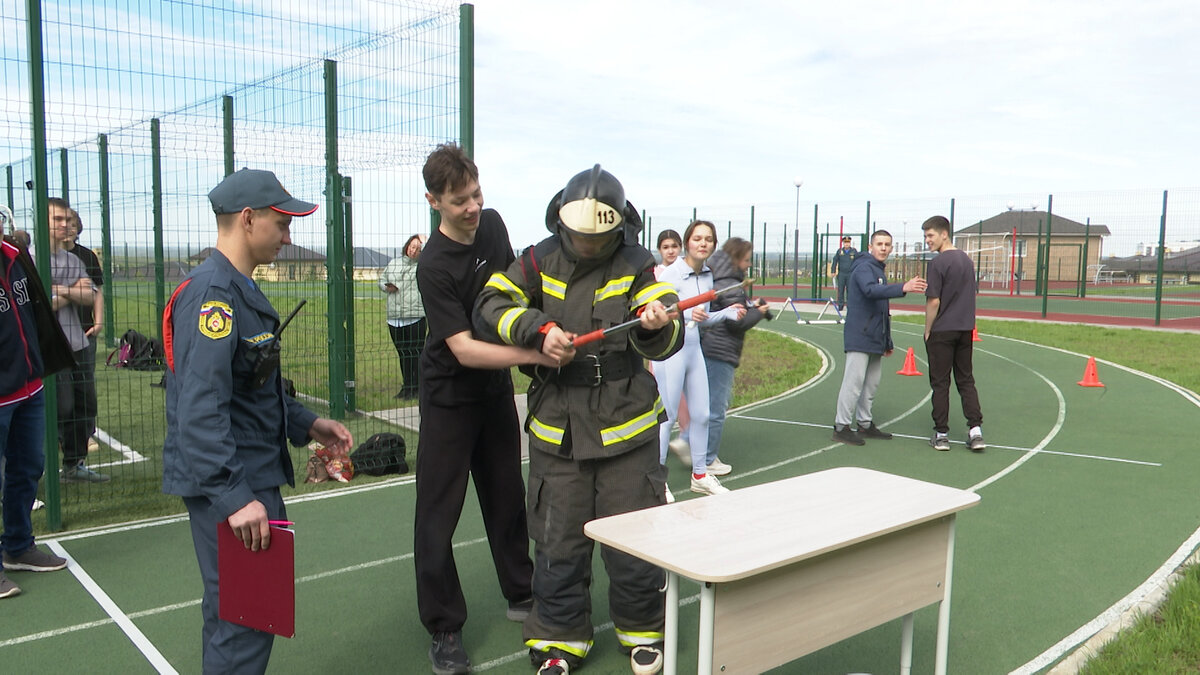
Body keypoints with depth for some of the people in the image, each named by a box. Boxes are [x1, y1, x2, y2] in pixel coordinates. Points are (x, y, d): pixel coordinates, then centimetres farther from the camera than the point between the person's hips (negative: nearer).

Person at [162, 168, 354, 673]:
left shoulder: (238, 289, 14)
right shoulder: (213, 294, -19)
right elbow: (201, 409, -27)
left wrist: (304, 424, 14)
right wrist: (235, 497, -30)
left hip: (250, 477, 10)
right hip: (227, 483, -10)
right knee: (244, 618, -3)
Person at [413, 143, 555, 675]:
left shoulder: (494, 224, -4)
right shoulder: (434, 266, -25)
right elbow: (464, 349, -30)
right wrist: (536, 355, -38)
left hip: (497, 390, 6)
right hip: (449, 397, -6)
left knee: (507, 496, 16)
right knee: (438, 513, -1)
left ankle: (520, 593, 33)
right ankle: (444, 629, 12)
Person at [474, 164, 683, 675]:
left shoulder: (638, 266, -3)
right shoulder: (540, 261, 2)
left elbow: (665, 343, -12)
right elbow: (491, 305, -5)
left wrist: (656, 326, -35)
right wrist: (540, 329, -21)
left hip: (626, 424, -1)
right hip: (556, 427, 2)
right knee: (558, 540, 10)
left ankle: (641, 630, 31)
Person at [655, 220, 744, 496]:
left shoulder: (707, 275, 8)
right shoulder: (672, 274, -13)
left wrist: (727, 313, 3)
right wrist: (688, 314, -32)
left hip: (694, 349, 7)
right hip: (670, 351, -7)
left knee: (701, 414, 12)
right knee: (667, 416, -1)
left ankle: (700, 474, 26)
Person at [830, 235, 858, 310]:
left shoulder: (854, 251, 3)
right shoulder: (839, 251, 5)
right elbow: (835, 261, 8)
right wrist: (833, 271, 4)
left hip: (850, 274, -1)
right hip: (841, 274, 1)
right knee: (840, 290, 0)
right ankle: (840, 305, 6)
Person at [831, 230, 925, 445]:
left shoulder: (879, 270, 19)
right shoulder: (864, 268, -9)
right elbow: (871, 290, -32)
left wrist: (887, 341, 23)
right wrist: (903, 288, -44)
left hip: (875, 339, 9)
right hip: (860, 337, -9)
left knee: (871, 384, 12)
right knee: (854, 382, -8)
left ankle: (865, 424, 21)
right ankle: (841, 427, -3)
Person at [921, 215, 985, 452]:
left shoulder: (938, 263, -14)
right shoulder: (967, 260, 10)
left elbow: (934, 302, -16)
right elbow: (970, 296, 16)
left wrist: (927, 331, -5)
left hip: (942, 331, -6)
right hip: (965, 329, 6)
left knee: (940, 383, 2)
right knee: (966, 380, 11)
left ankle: (941, 434, 7)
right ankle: (976, 430, 5)